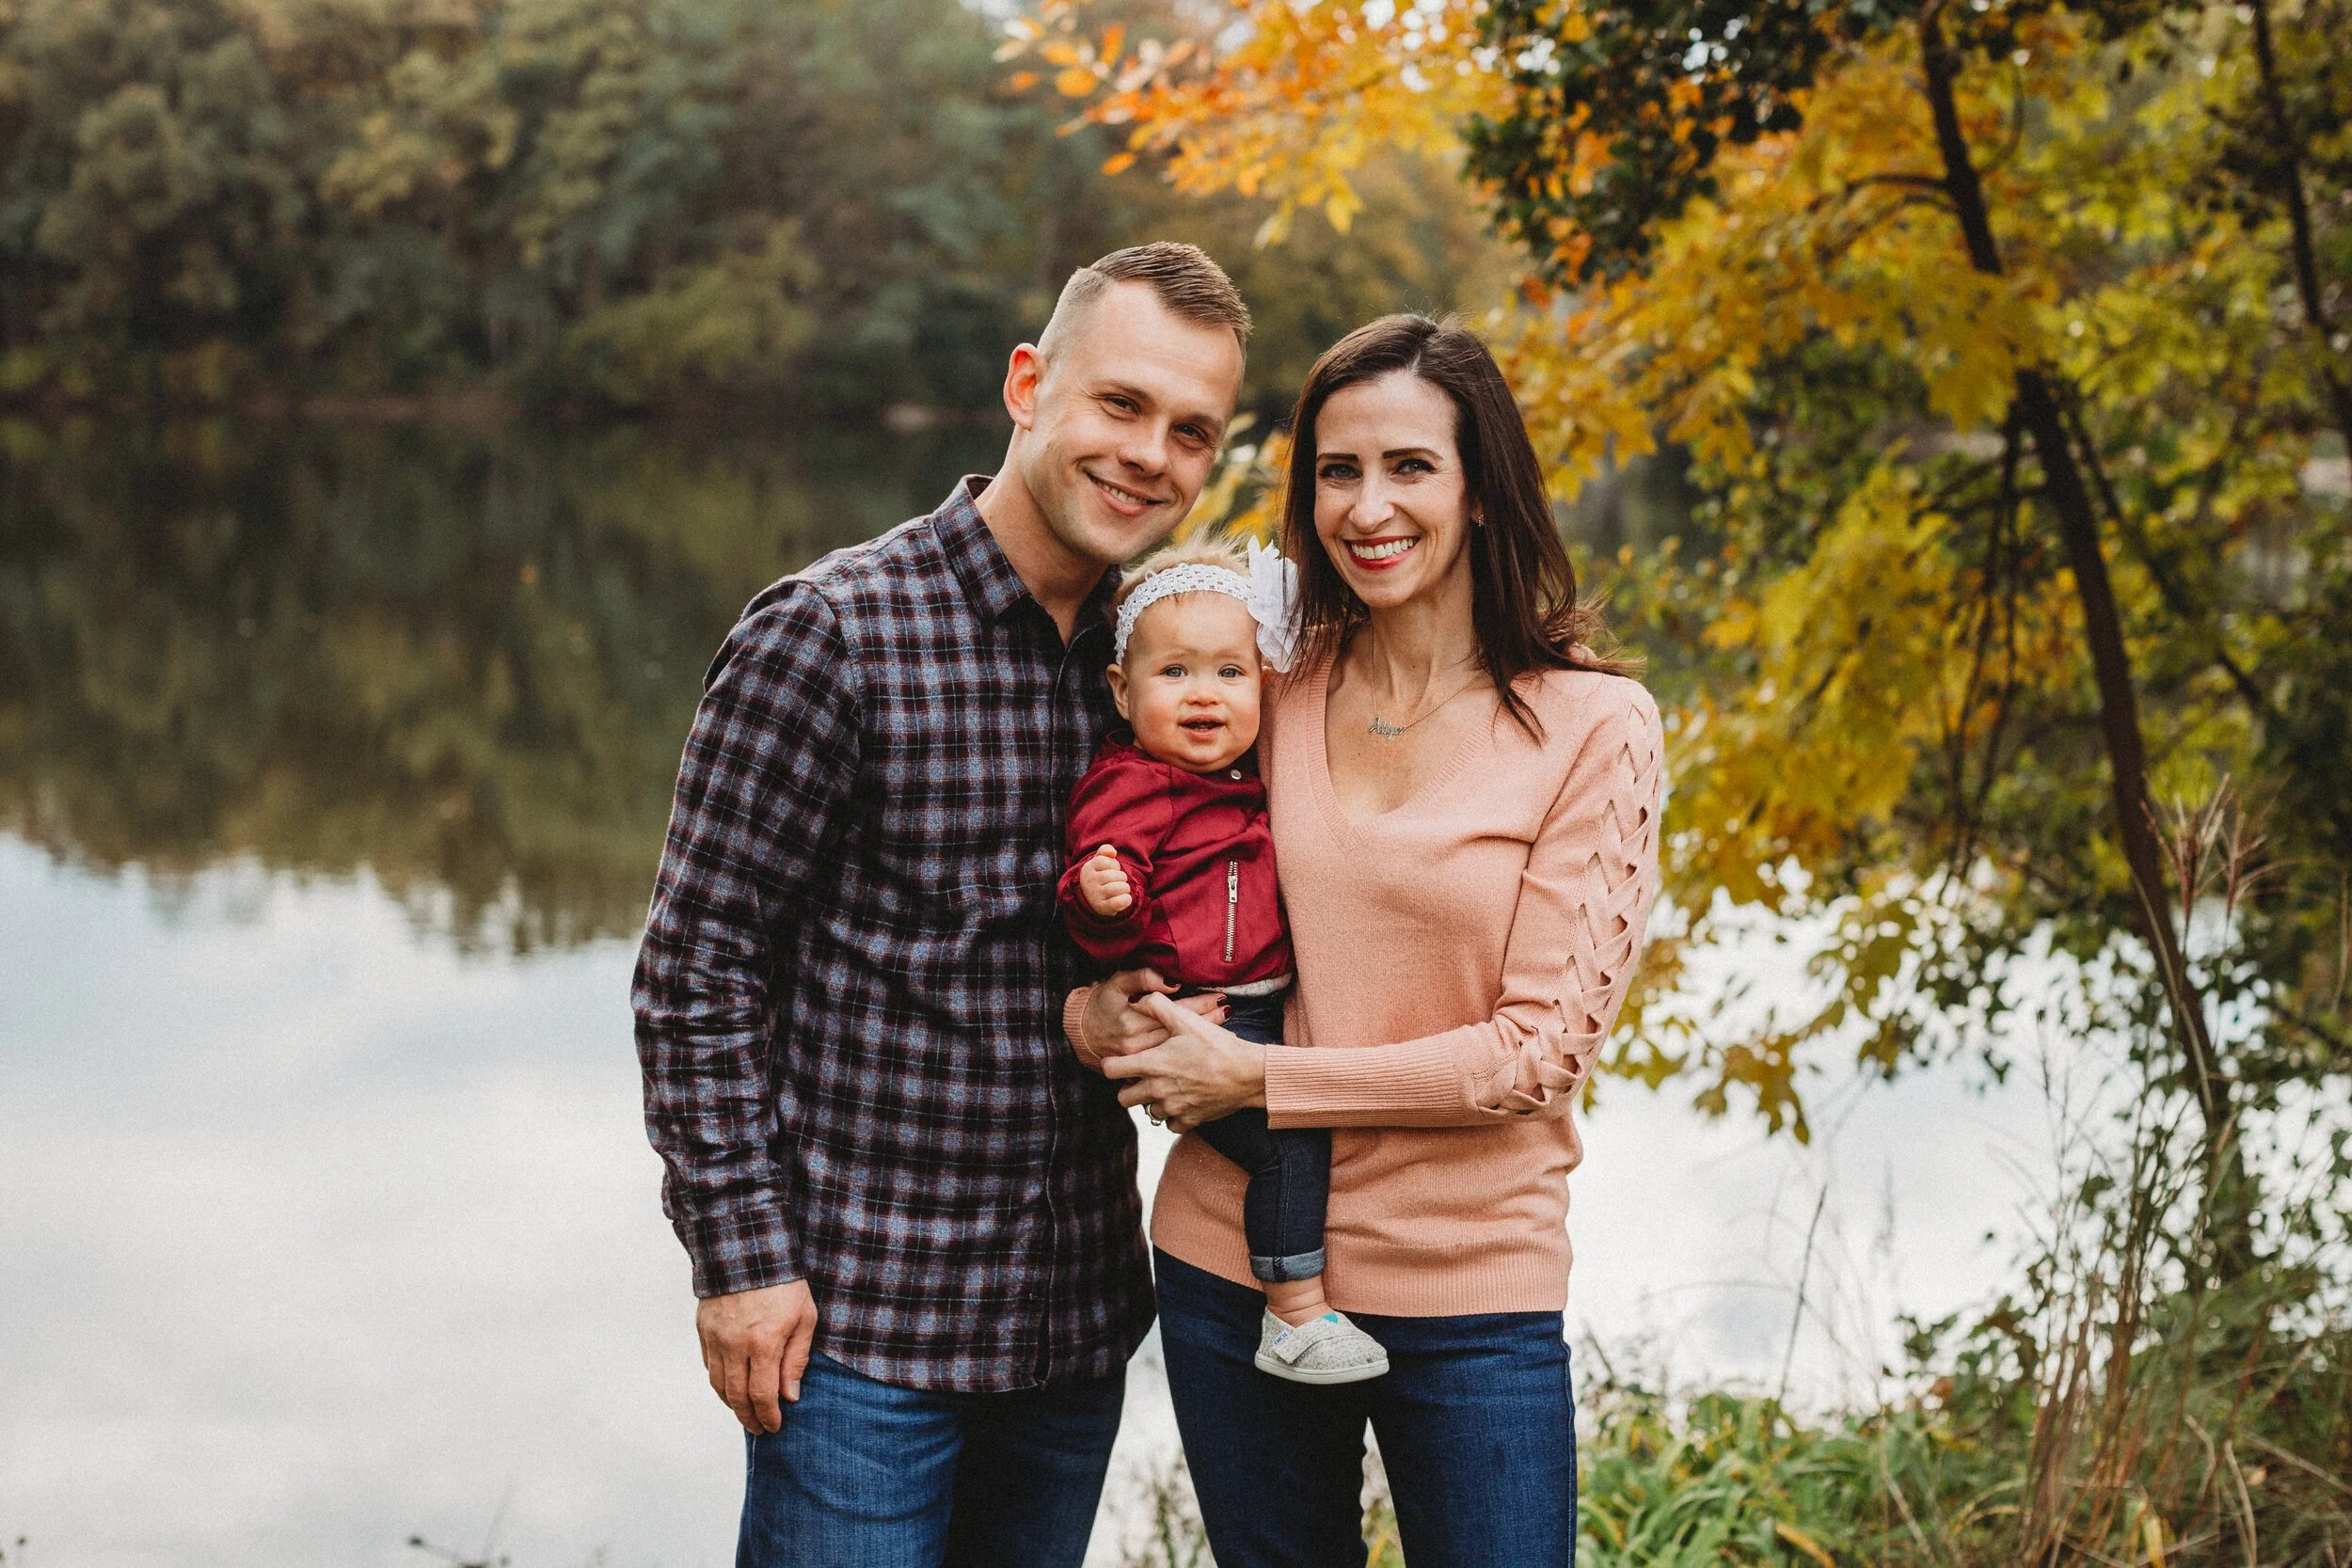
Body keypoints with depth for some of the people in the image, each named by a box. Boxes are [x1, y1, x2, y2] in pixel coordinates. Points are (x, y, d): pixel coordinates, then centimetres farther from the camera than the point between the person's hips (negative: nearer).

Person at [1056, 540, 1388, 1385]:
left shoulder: (1249, 781, 14)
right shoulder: (1131, 785, -12)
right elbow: (1112, 928, -20)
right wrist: (1103, 896, -39)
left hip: (1263, 1011, 9)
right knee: (1291, 1130, -20)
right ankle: (1296, 1316, -13)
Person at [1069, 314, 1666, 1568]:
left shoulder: (1593, 726, -8)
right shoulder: (1271, 693, 3)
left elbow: (1541, 1046, -12)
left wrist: (1256, 1078, -14)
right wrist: (1102, 1004, -9)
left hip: (1470, 1293, -3)